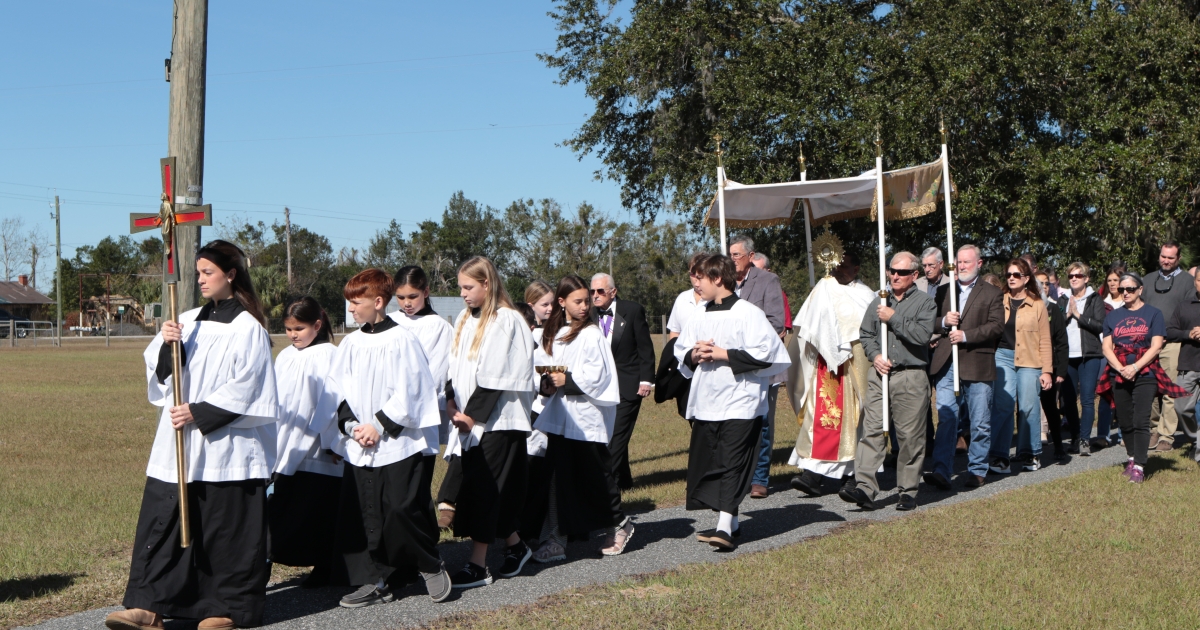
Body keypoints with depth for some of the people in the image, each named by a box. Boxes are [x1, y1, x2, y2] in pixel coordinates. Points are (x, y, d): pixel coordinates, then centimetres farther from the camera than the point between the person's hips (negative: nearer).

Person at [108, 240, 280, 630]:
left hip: (226, 445, -6)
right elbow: (159, 371, 10)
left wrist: (199, 413, -16)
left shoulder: (247, 328, -6)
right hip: (180, 443, 6)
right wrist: (166, 346, -9)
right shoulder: (189, 321, 12)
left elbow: (245, 388, -11)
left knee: (226, 527, 2)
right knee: (162, 520, 1)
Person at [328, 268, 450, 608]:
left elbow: (409, 393, -12)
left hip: (400, 443, -6)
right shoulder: (351, 343, 8)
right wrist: (351, 424, -6)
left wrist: (380, 426, -13)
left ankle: (431, 566, 14)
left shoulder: (402, 340, -9)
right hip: (359, 445, 6)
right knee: (359, 514, 4)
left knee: (402, 510, -9)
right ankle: (375, 581, 14)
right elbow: (338, 390, 9)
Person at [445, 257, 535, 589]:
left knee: (483, 490, -7)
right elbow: (455, 366, 13)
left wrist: (474, 414, -15)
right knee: (496, 490, 10)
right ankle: (514, 546, 27)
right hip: (471, 420, 7)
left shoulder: (507, 321, -12)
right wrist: (452, 401, -3)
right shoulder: (465, 319, 12)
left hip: (498, 421, -7)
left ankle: (478, 566, -3)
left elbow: (497, 377, -16)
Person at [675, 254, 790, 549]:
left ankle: (725, 527, -17)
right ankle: (728, 522, 20)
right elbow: (681, 356, 20)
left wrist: (724, 354, -16)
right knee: (705, 463, 8)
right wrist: (693, 356, -3)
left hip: (740, 404, -7)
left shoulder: (749, 314, -8)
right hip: (705, 403, 7)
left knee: (731, 462, -12)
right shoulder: (698, 318, 12)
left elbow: (767, 354, -15)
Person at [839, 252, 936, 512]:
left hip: (911, 376, -3)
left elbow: (922, 335, -12)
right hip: (879, 374, 4)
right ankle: (864, 488, -11)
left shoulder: (925, 302, 2)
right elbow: (865, 334, 19)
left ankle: (908, 490, 11)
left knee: (910, 436, 1)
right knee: (872, 430, -6)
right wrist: (875, 356, 1)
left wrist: (893, 318, -11)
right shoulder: (879, 302, 16)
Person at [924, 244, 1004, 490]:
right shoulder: (943, 292, 17)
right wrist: (943, 321, -9)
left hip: (978, 365, -2)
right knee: (946, 419, -6)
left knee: (980, 423, 5)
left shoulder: (992, 294, 6)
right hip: (946, 365, 2)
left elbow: (997, 326, -6)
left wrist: (966, 335, -15)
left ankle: (977, 471, 16)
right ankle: (941, 472, -11)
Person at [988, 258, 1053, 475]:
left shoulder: (1037, 305, 5)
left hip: (1029, 361, -1)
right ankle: (999, 457, -6)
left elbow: (1045, 341, 5)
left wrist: (1047, 371, -1)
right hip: (1003, 358, 1)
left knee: (1028, 408, 2)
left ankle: (1030, 454, 18)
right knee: (1003, 406, -7)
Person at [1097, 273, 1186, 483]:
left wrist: (1135, 367, -15)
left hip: (1145, 374, -3)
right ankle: (1132, 459, 22)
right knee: (1125, 422, 8)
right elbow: (1107, 347, 5)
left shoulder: (1153, 314, 3)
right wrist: (1120, 369, -12)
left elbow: (1156, 346, -5)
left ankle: (1139, 466, -11)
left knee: (1141, 422, -10)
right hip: (1119, 376, 3)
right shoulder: (1113, 316, 11)